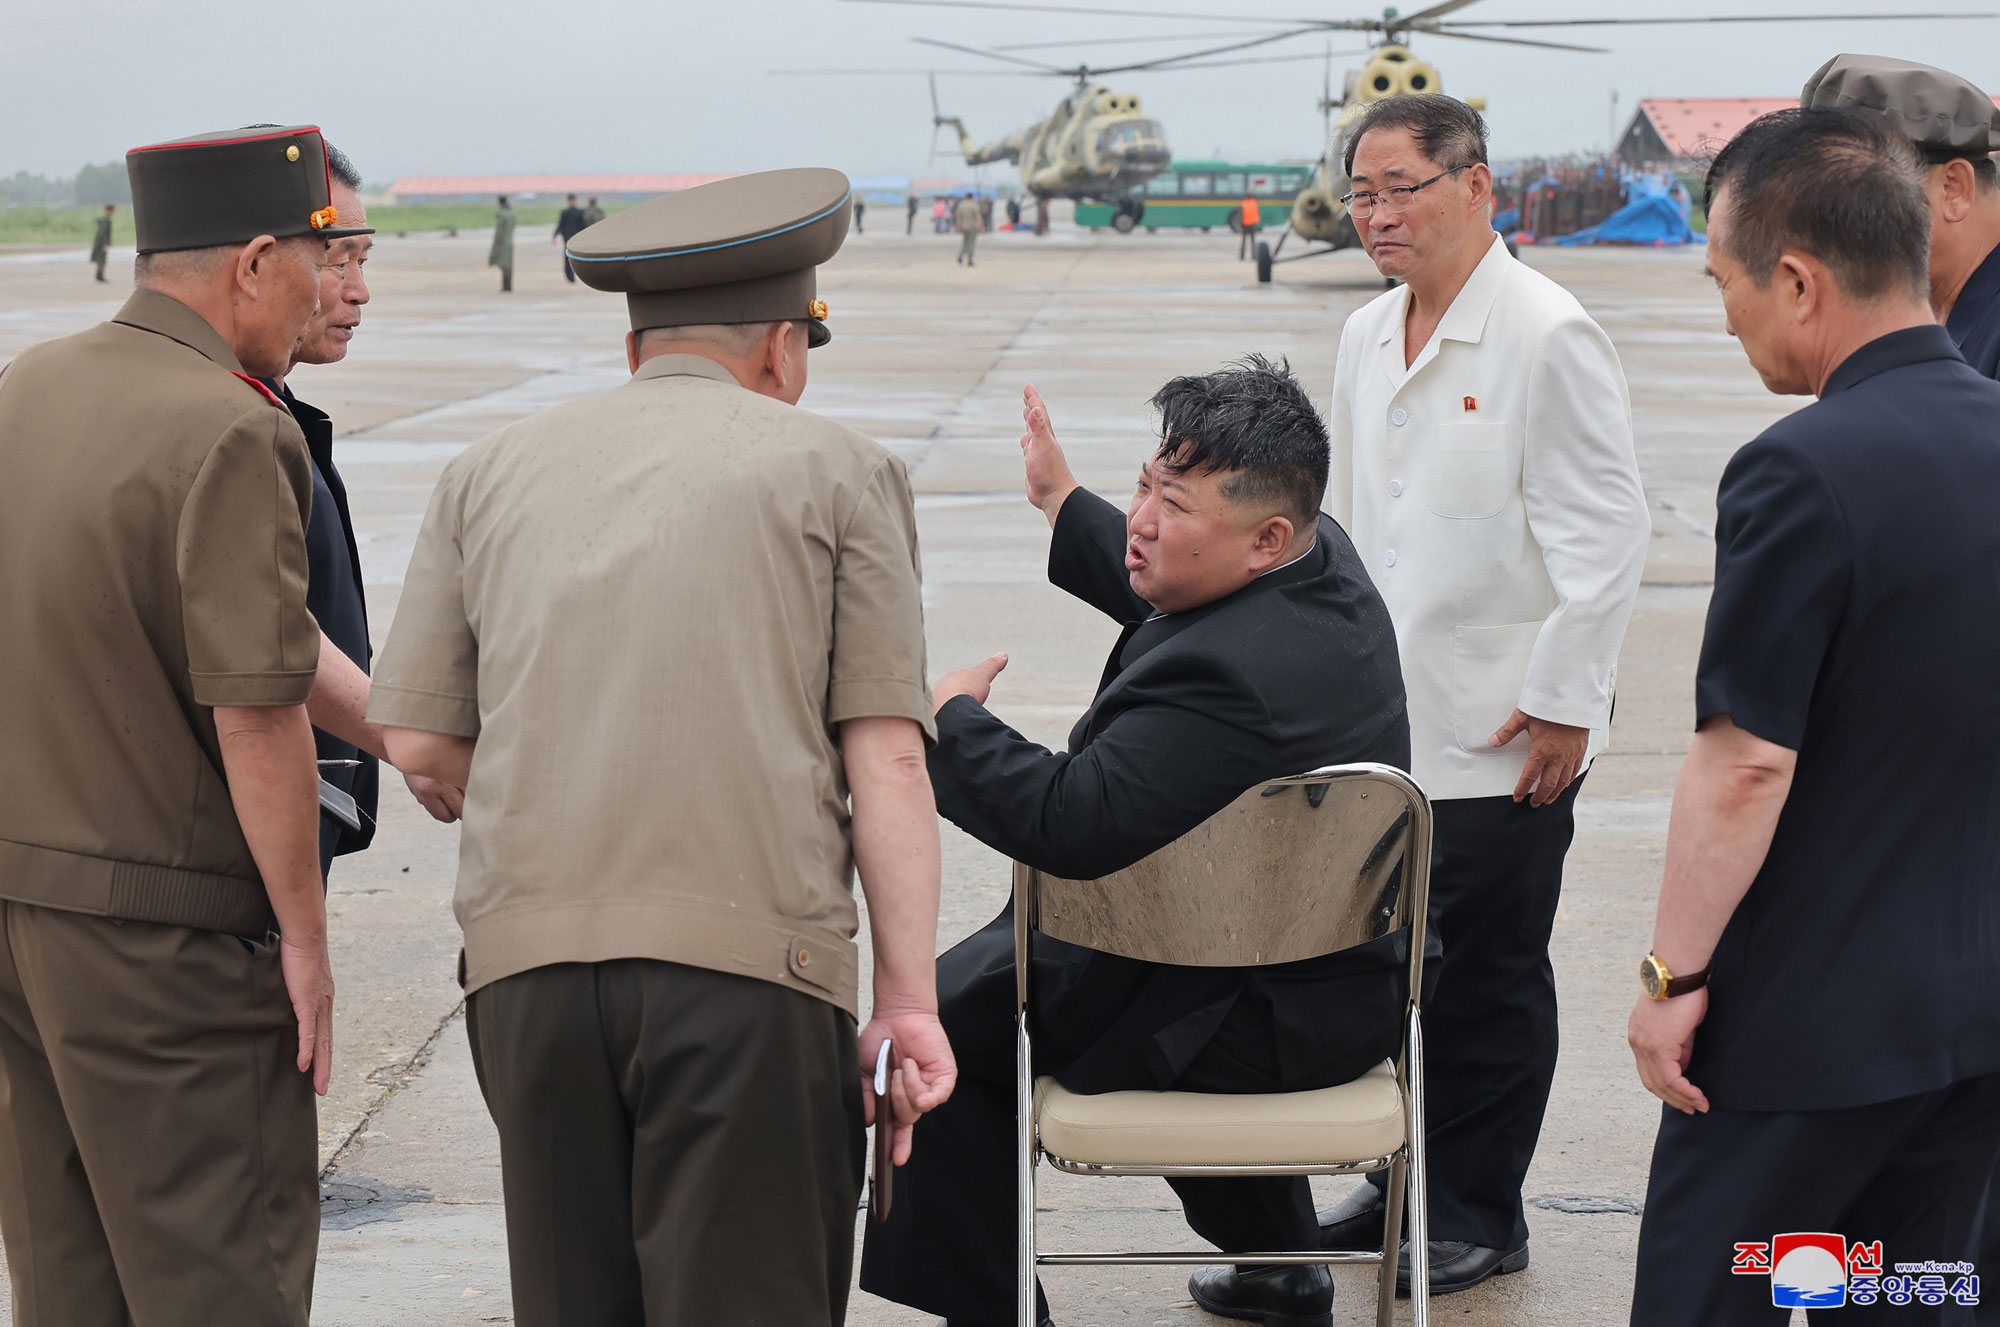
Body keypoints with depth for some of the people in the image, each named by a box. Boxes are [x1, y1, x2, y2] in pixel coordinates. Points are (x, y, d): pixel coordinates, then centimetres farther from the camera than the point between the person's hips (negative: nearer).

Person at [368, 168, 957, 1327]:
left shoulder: (493, 471, 18)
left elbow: (419, 738, 12)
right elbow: (886, 756, 1)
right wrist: (910, 1000, 0)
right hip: (745, 958, -3)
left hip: (527, 952, 4)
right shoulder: (834, 468, 9)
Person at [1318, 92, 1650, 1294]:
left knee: (1487, 980, 4)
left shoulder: (1549, 336, -13)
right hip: (1384, 723, 7)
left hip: (1499, 735, -7)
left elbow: (1607, 536, -14)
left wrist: (1561, 702, -15)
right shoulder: (1369, 338, 11)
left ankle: (1479, 1216, 18)